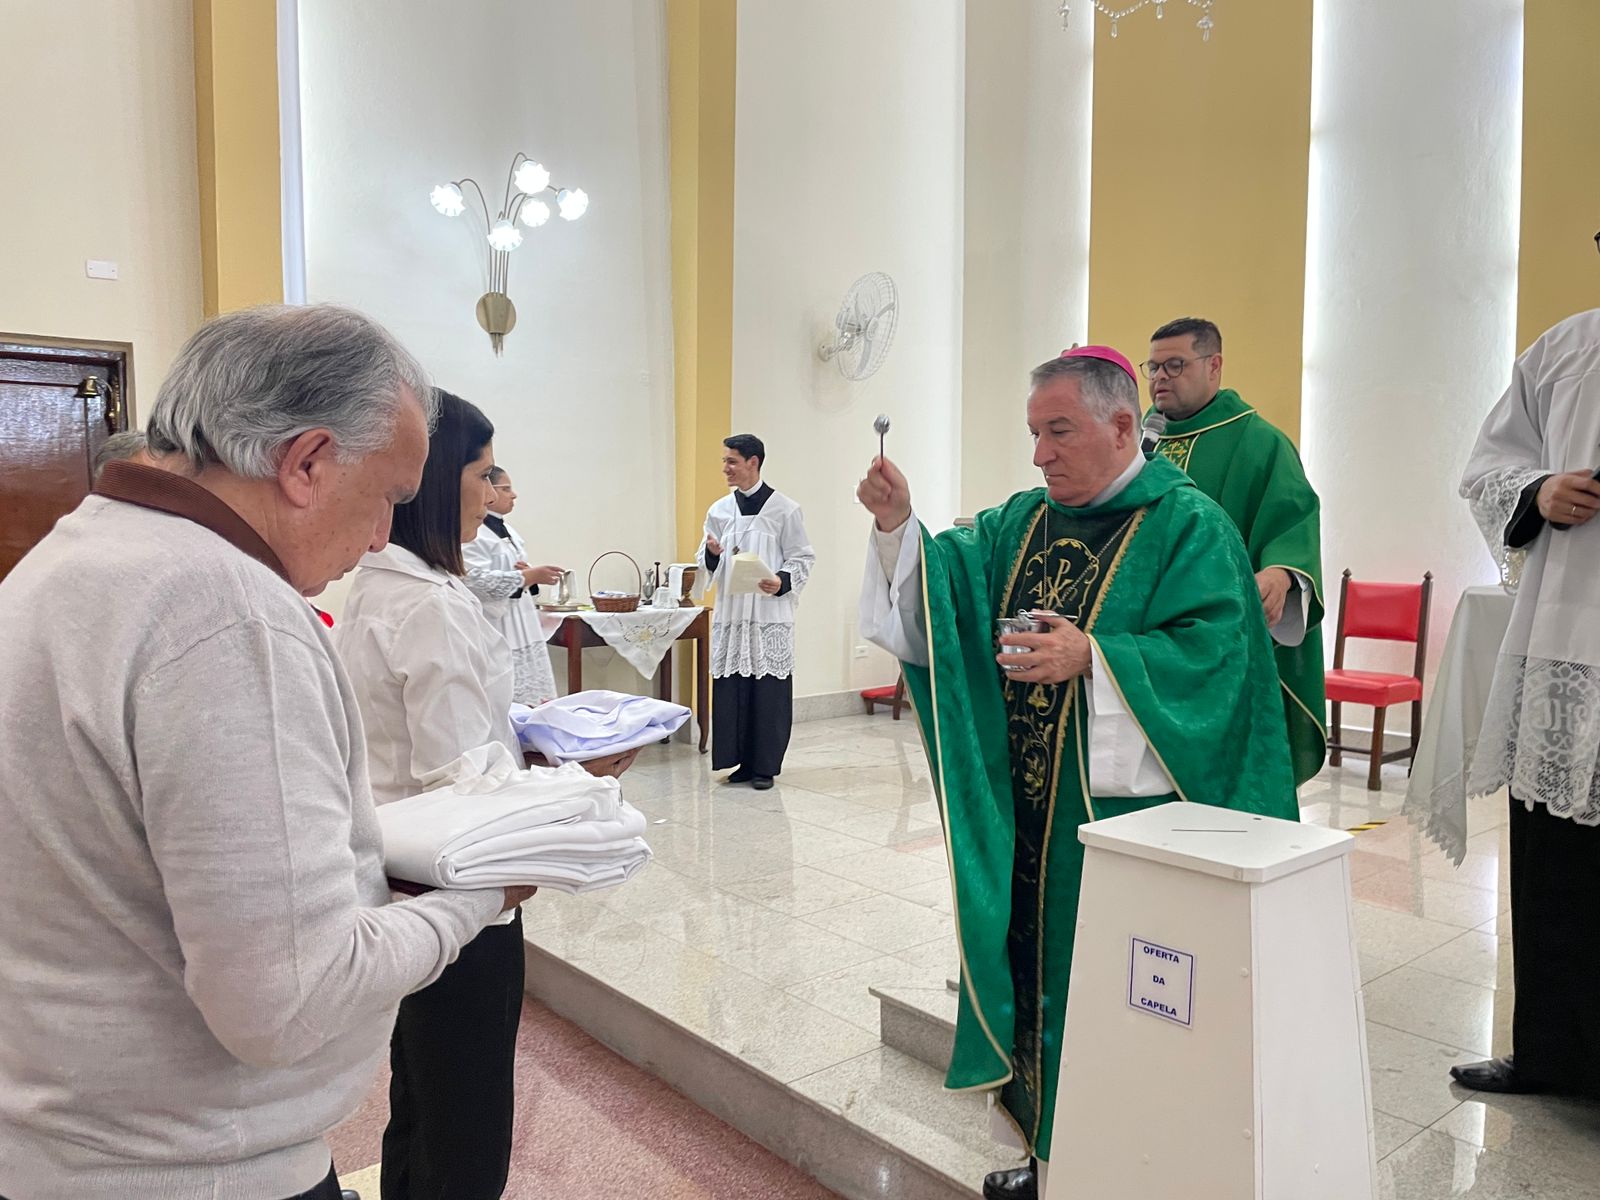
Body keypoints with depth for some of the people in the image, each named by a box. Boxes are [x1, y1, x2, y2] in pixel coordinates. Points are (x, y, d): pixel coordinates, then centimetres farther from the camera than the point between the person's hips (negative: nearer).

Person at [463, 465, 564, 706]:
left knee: (534, 700, 9)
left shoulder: (507, 531, 18)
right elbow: (479, 581, -24)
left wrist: (529, 575, 2)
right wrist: (529, 576, -22)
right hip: (495, 636, -9)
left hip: (522, 631, 9)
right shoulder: (472, 534, -12)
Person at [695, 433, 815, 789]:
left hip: (770, 616, -4)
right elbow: (706, 565, 15)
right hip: (729, 614, 4)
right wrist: (712, 554, -8)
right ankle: (739, 761, 16)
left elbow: (803, 559, 0)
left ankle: (764, 766, 11)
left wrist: (783, 582, -18)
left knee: (769, 692, 0)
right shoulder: (719, 510, 11)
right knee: (730, 691, 3)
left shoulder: (784, 509, -2)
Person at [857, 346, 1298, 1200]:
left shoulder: (1187, 527, -8)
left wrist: (1093, 659, -27)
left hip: (1122, 806, -6)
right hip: (1023, 808, 7)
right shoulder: (1023, 521, 11)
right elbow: (943, 584, 3)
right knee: (1032, 970, 15)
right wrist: (898, 526, -13)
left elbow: (1212, 653, -18)